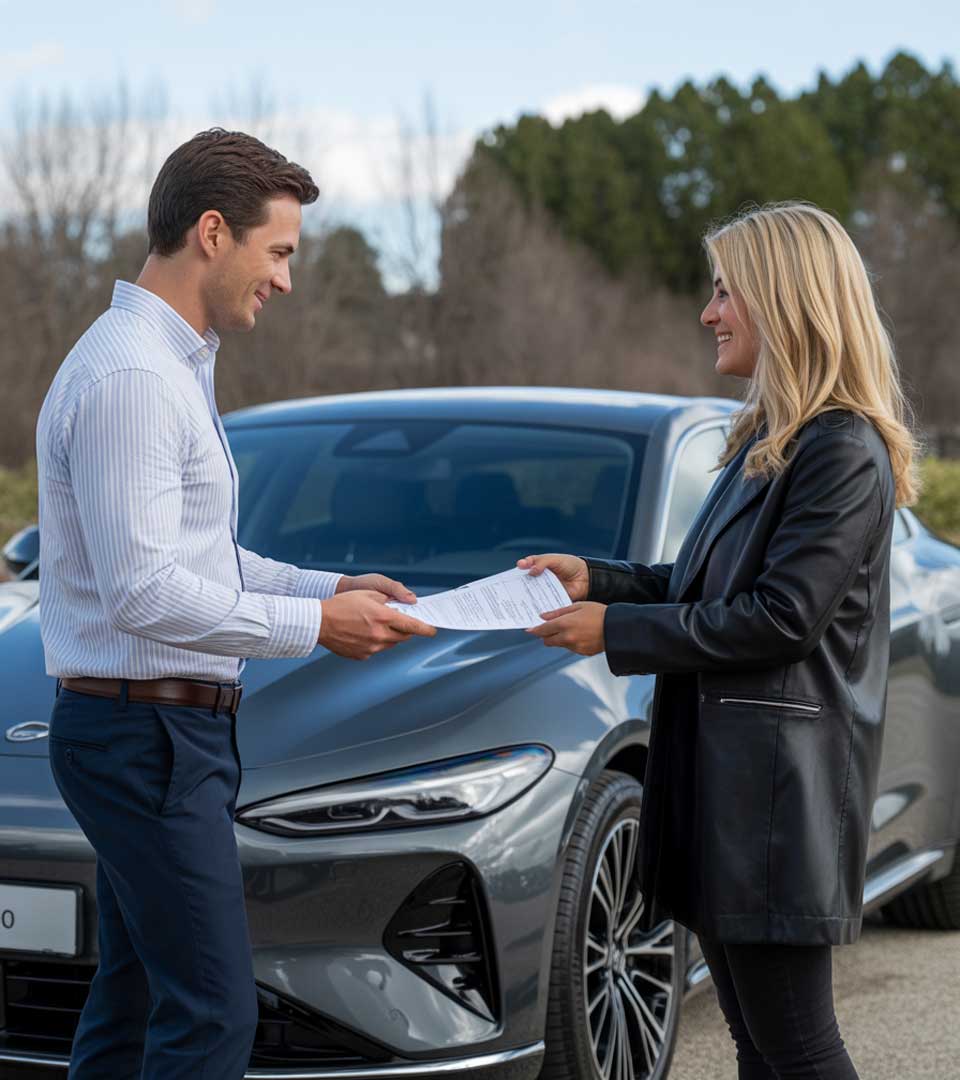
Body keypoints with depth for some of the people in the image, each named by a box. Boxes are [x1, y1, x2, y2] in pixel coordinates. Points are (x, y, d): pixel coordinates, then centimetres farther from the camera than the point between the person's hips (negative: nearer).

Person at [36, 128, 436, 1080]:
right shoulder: (130, 376, -18)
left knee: (133, 1001, 14)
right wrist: (314, 625, -16)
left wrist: (326, 587, 11)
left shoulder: (177, 365, 15)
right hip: (149, 733, -11)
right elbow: (142, 591, -23)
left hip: (171, 729, 11)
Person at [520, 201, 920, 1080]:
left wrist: (618, 630, -14)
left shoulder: (843, 451, -14)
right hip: (719, 764, 10)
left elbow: (782, 615, -20)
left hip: (780, 779, -10)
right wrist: (595, 579, 8)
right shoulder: (769, 441, 17)